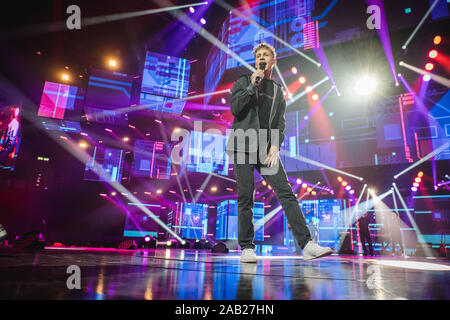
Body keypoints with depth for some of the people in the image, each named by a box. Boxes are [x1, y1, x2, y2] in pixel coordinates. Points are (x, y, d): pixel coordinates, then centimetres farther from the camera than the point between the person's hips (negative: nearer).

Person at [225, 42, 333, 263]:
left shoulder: (278, 91, 20)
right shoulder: (243, 82, 12)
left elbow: (280, 123, 13)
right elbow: (235, 108, -4)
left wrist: (275, 145, -4)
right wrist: (253, 85, -7)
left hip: (266, 150, 3)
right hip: (243, 147, -2)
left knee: (286, 193, -8)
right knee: (245, 198, -4)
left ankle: (306, 245, -7)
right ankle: (247, 248, 6)